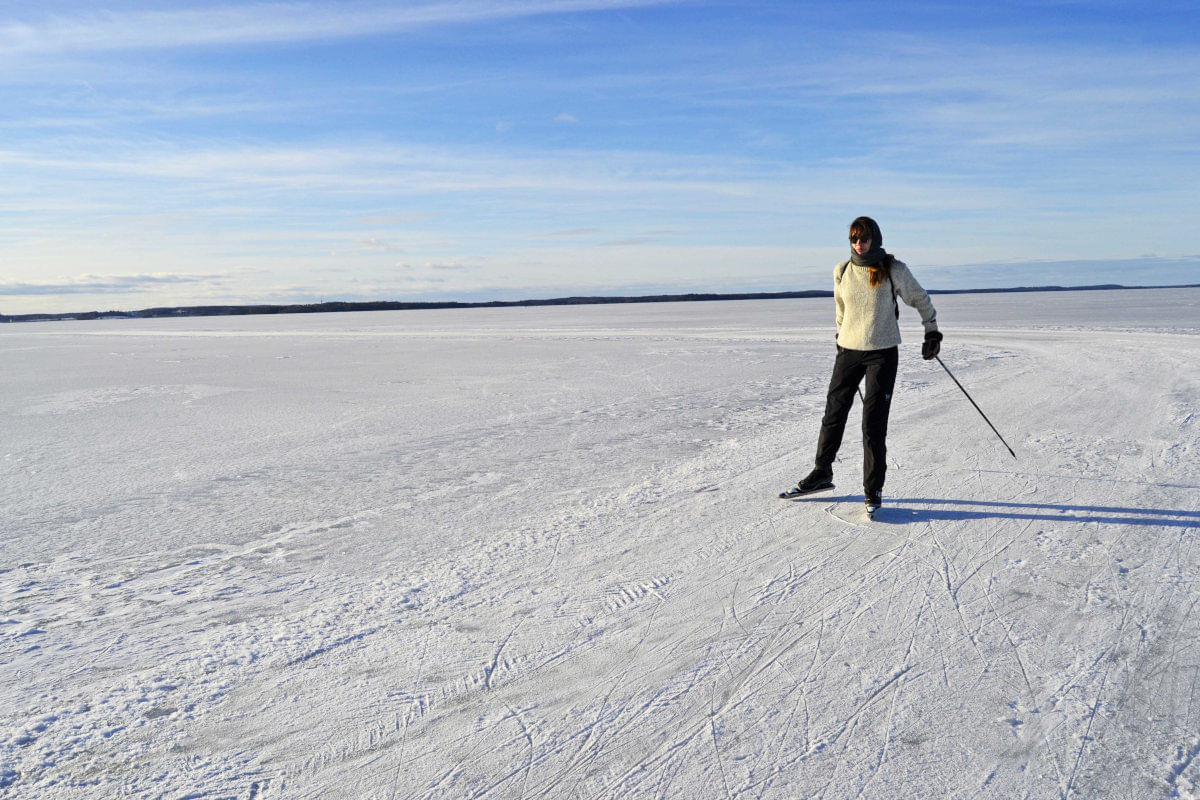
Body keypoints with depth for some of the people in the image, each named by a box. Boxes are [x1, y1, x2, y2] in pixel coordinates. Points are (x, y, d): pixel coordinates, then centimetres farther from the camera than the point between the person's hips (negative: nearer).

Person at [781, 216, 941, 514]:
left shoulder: (894, 270, -6)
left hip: (883, 354, -3)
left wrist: (932, 332, 9)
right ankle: (821, 473, 27)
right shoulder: (842, 271, 1)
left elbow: (920, 299, 8)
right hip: (848, 351, 3)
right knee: (834, 413, 9)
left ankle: (873, 490, 7)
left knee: (874, 423, -4)